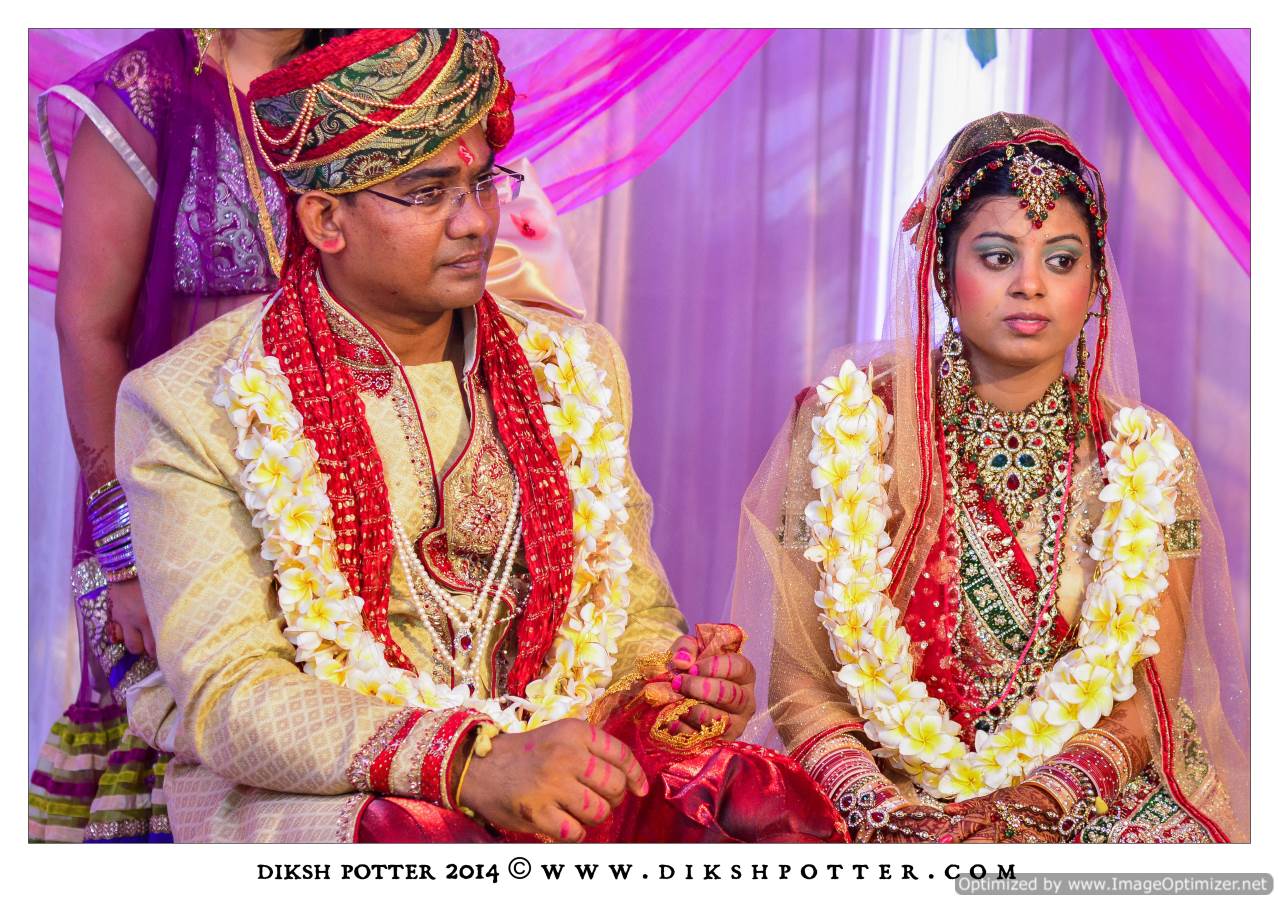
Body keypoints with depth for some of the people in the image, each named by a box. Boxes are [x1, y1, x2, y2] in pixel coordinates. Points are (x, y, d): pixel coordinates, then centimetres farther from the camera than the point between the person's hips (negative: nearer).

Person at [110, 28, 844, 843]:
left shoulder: (572, 368, 11)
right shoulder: (191, 404, -5)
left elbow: (633, 614, 16)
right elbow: (230, 696, -14)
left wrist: (679, 683, -9)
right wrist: (475, 763, -28)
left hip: (552, 769, 4)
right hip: (301, 794, -4)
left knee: (772, 803, -23)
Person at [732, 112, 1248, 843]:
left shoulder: (1145, 455, 7)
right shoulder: (852, 426, 2)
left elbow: (1148, 697, 2)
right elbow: (799, 678, 0)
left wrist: (1039, 799, -16)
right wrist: (875, 804, -16)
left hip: (1082, 805, 2)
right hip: (889, 803, -2)